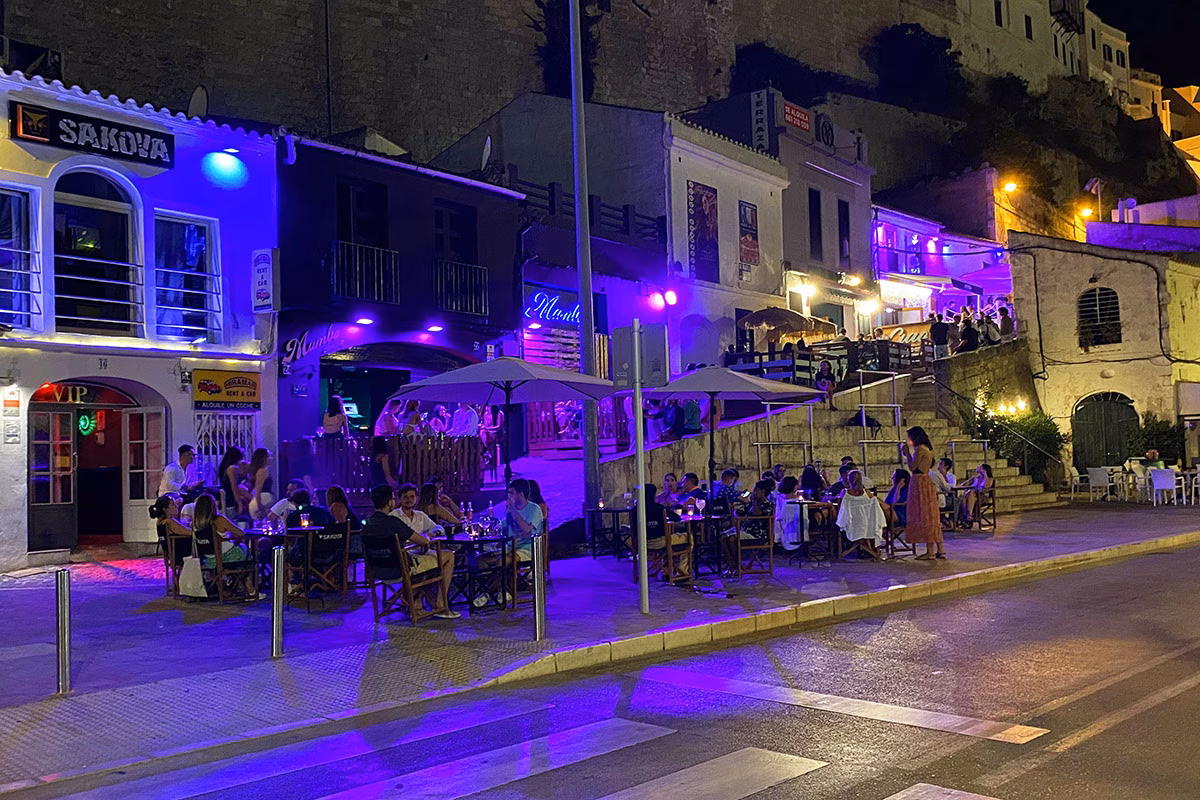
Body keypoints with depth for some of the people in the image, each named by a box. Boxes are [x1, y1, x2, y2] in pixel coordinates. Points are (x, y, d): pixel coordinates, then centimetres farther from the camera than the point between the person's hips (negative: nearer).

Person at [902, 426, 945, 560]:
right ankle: (940, 550, 12)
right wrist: (908, 452, 18)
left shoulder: (920, 449, -14)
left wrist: (907, 452, -4)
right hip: (927, 482, 9)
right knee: (932, 517, 11)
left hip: (920, 483, -9)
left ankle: (930, 551, -5)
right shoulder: (928, 449, 15)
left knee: (924, 517, -6)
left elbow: (912, 467, -13)